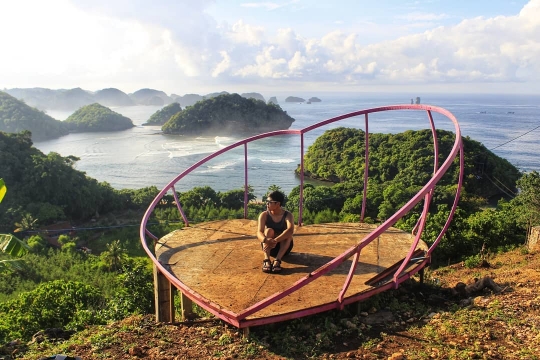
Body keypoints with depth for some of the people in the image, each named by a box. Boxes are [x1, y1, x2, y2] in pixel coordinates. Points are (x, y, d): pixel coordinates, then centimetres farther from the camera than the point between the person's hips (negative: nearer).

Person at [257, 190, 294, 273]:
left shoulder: (287, 215, -14)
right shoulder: (264, 215, -9)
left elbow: (290, 230, -35)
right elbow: (259, 232, -24)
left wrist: (275, 240, -49)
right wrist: (265, 240, -48)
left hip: (284, 247, -1)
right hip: (269, 247, 1)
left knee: (287, 234, -29)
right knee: (269, 231, -27)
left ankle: (277, 260, -45)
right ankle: (267, 260, -45)